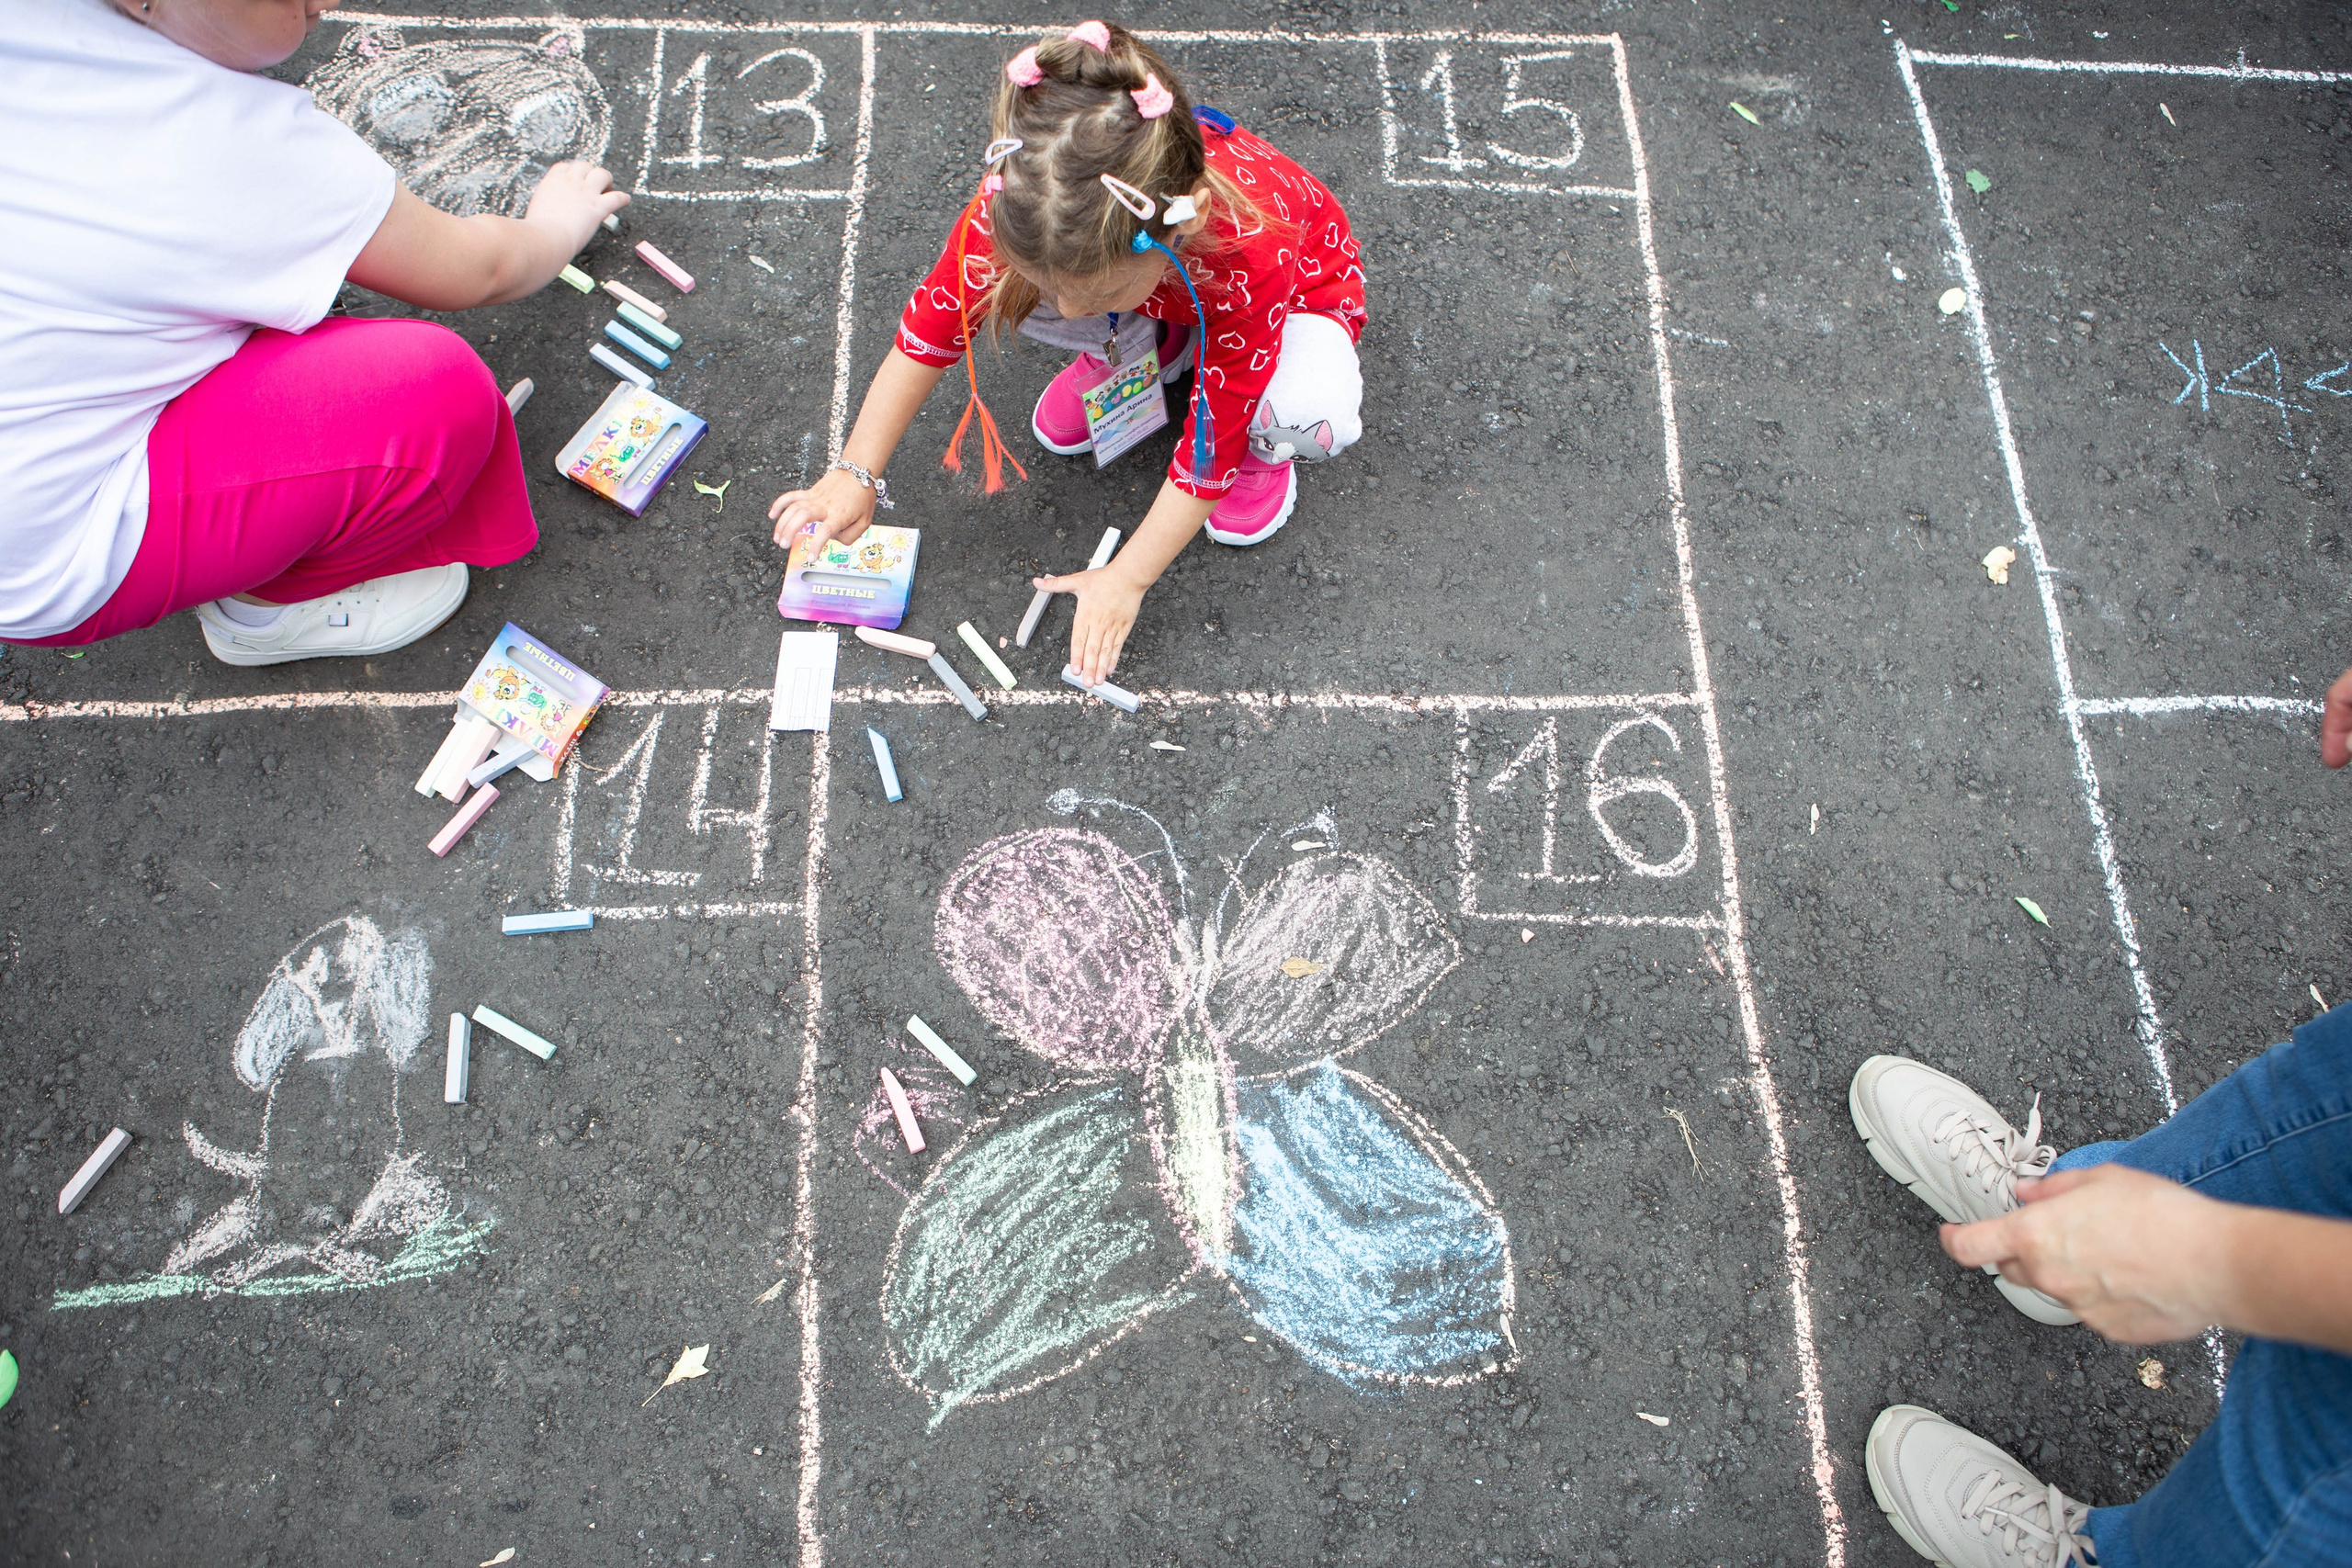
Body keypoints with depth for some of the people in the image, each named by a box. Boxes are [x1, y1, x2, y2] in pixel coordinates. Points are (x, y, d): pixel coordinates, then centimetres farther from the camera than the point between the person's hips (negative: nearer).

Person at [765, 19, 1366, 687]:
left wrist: (1125, 580, -28)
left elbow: (1211, 447, -34)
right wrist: (856, 473, -22)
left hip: (1300, 292, -3)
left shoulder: (1250, 252, -44)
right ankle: (1142, 345, 5)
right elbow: (931, 325, -20)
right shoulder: (1026, 202, -34)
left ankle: (1264, 446, 0)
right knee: (1007, 289, -28)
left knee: (1315, 416, -40)